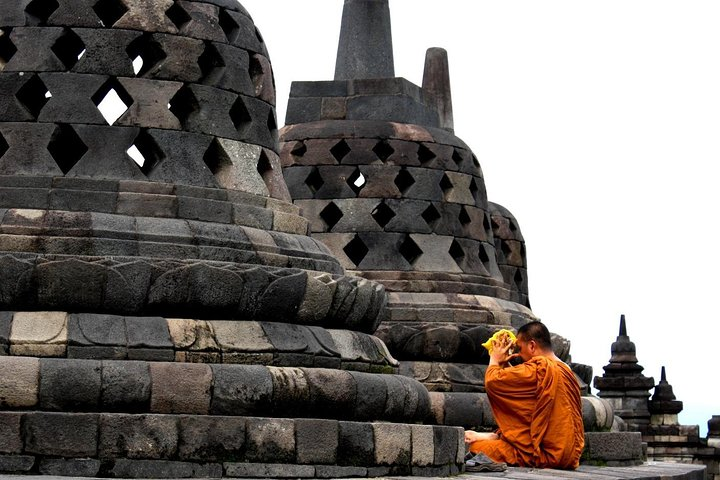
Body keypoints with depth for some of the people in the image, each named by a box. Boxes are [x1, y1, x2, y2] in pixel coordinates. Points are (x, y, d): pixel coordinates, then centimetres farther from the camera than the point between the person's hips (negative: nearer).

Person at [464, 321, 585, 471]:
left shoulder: (539, 368, -15)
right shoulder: (567, 371, 14)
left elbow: (492, 381, -12)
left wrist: (495, 360, 6)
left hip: (547, 455, -9)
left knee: (474, 447, -7)